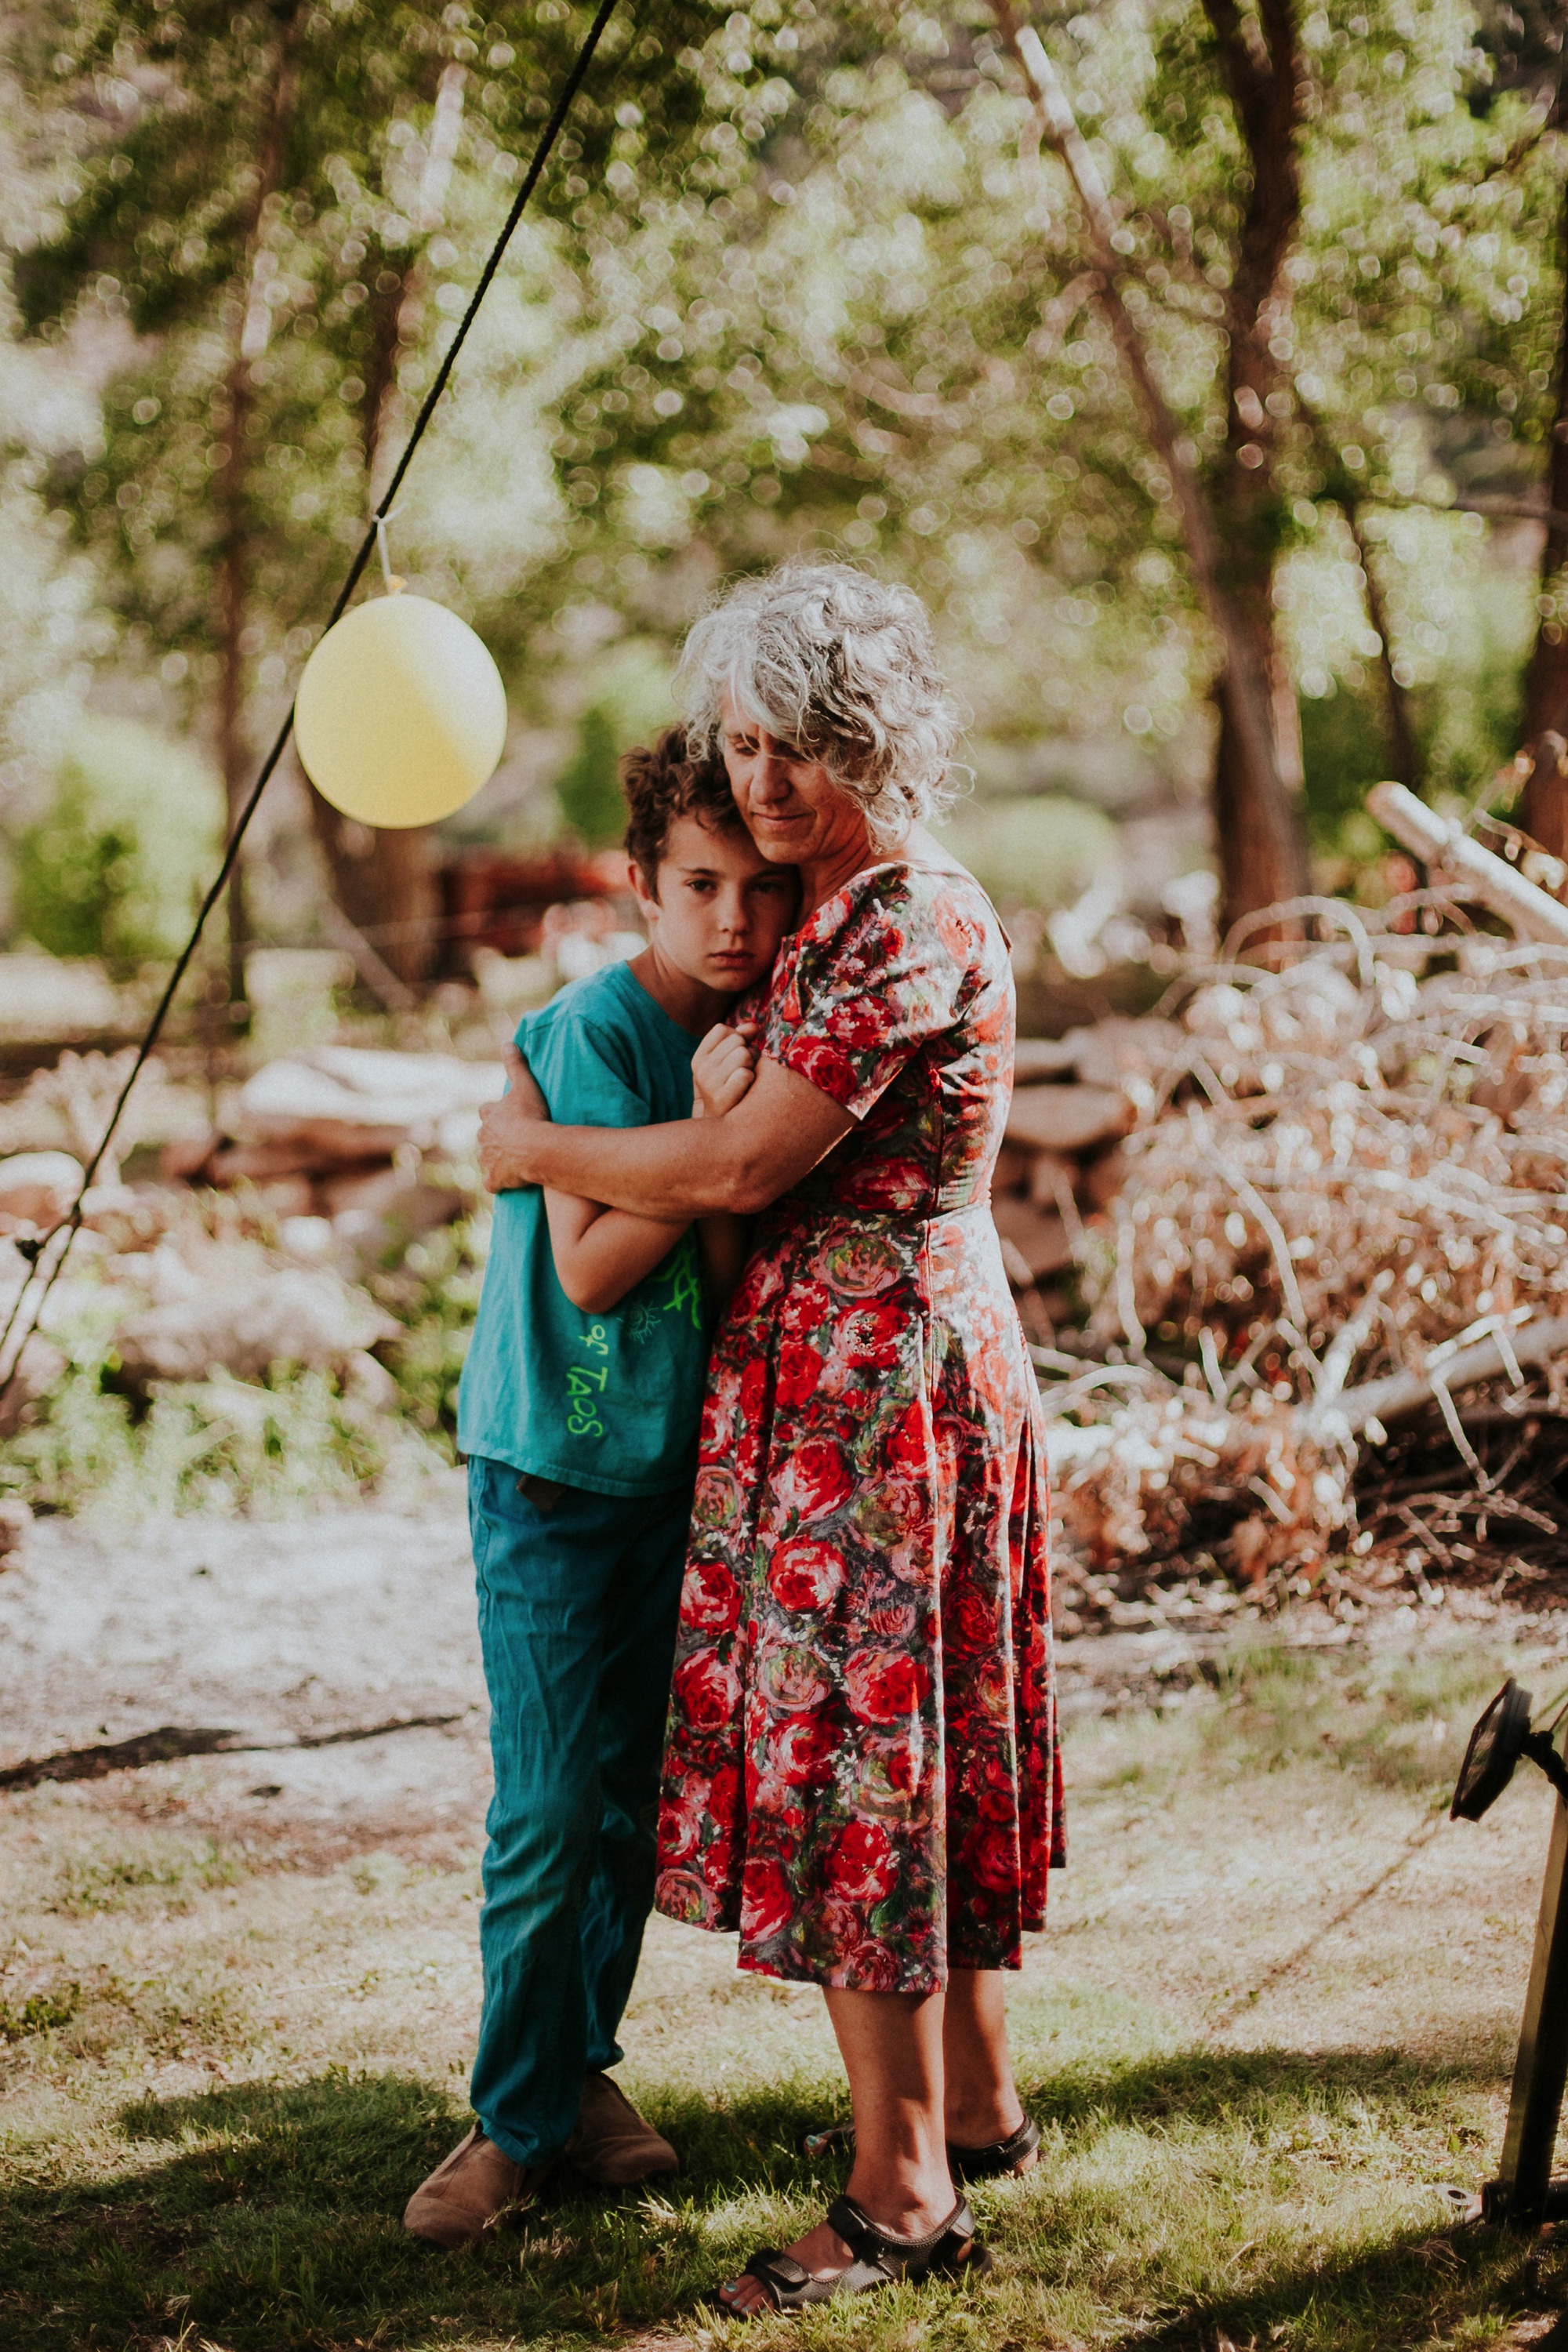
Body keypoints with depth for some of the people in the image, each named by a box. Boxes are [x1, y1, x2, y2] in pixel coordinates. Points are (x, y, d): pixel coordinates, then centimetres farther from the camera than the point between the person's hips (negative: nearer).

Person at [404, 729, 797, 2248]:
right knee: (550, 1811, -3)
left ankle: (581, 2067, 26)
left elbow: (721, 1255, 11)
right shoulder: (593, 1028, -16)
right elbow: (590, 1266, -21)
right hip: (552, 1471, -7)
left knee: (631, 1797, 12)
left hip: (667, 1466, 7)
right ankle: (519, 2120, 10)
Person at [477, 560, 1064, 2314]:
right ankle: (976, 2106, 28)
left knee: (853, 1760, -5)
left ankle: (902, 2192, 2)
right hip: (839, 1377, 10)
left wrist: (539, 1149, -8)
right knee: (907, 1757, 16)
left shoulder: (913, 921, -18)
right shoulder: (836, 915, 13)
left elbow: (745, 1165, -20)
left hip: (880, 1382, -10)